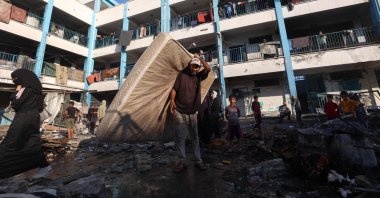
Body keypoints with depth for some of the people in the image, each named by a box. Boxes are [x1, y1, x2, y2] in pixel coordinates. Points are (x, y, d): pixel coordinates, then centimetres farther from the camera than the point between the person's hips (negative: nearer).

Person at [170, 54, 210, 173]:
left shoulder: (199, 76, 9)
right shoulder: (182, 74, 2)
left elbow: (208, 68, -6)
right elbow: (174, 88, -2)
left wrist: (199, 58, 1)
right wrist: (172, 100, -15)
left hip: (192, 113, 3)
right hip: (179, 111, -2)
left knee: (195, 137, 9)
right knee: (180, 137, 2)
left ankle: (198, 161, 18)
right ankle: (181, 162, 14)